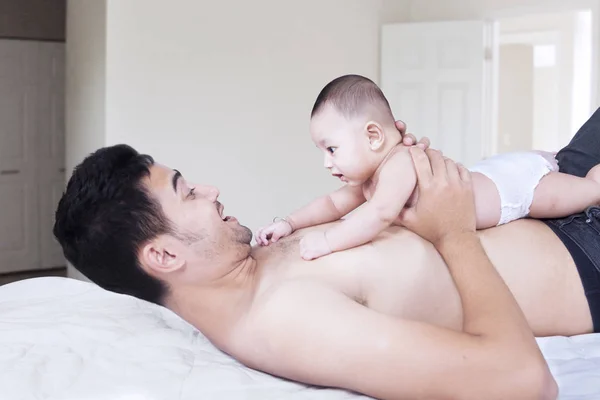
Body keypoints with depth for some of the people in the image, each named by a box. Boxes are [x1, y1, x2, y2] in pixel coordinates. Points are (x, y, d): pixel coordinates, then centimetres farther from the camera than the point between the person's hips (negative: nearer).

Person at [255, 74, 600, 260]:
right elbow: (333, 204, 0)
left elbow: (381, 213, -53)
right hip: (490, 175, 7)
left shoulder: (400, 163, -38)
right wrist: (289, 224, -13)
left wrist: (327, 241, -53)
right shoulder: (367, 179, -9)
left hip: (516, 180, -7)